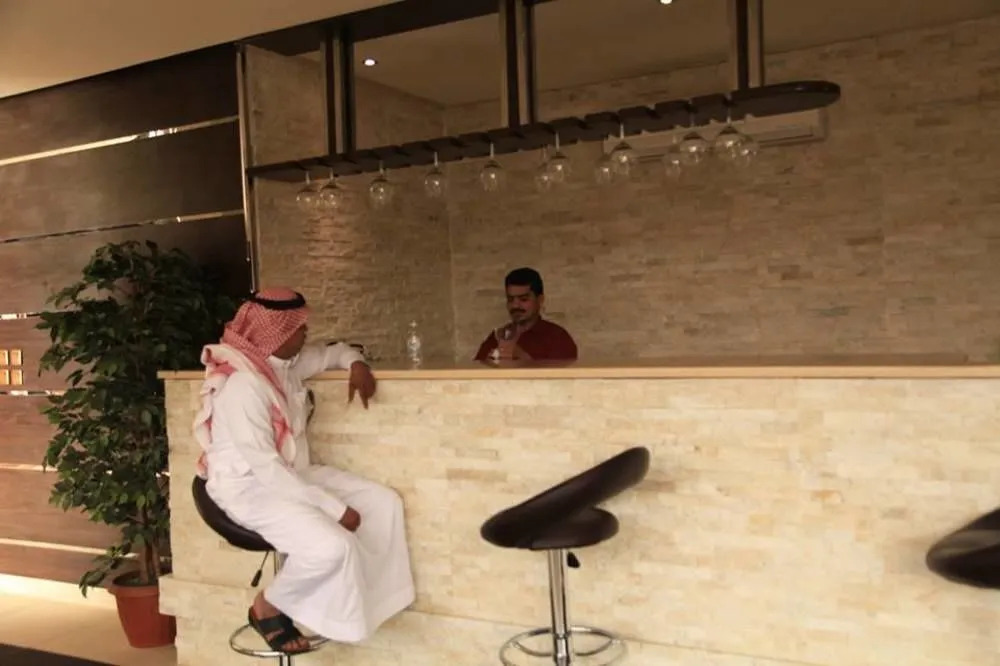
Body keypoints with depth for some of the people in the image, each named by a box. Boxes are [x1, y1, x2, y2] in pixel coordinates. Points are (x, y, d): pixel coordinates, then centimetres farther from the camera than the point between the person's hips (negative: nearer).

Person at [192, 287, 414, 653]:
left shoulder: (288, 361, 1)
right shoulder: (244, 386, -25)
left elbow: (331, 352, 22)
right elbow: (266, 469, -28)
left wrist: (356, 363, -4)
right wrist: (334, 508, -27)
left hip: (292, 473, 9)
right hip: (249, 488, -9)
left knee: (384, 503, -3)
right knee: (331, 545, -31)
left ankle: (367, 597, 7)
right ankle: (267, 607, -3)